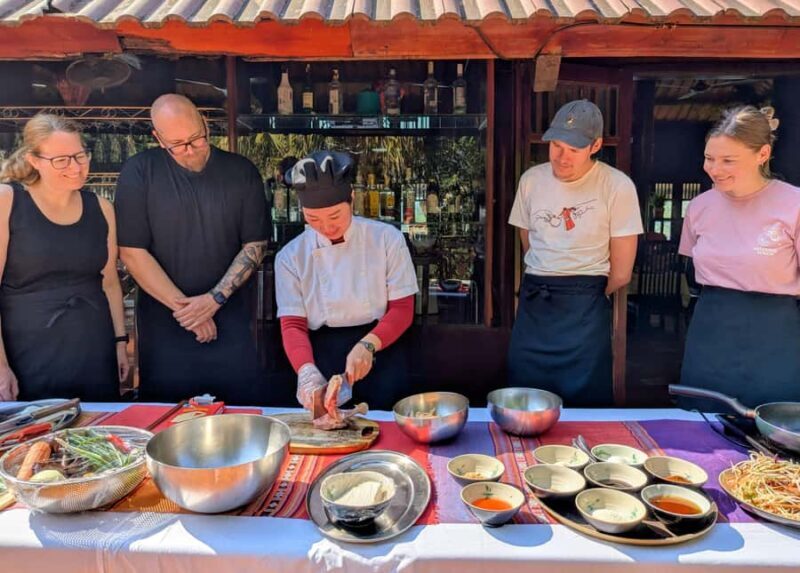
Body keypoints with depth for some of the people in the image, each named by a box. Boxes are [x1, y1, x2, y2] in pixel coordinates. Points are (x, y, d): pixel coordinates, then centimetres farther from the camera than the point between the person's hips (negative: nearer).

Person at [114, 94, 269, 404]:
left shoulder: (241, 171, 1)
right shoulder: (139, 172, -3)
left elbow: (255, 244, 0)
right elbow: (132, 251, -6)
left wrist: (214, 299, -10)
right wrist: (184, 307, -9)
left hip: (231, 320, 1)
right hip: (163, 324, 0)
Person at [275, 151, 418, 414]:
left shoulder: (387, 238, -5)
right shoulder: (290, 256, -1)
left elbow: (402, 309, -5)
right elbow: (293, 325, -4)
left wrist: (368, 345, -22)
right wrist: (307, 371, -23)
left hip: (380, 355, 0)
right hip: (323, 359, 1)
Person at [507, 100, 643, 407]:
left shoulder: (617, 187, -8)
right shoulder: (531, 179, 4)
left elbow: (620, 274, -5)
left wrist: (586, 295, 7)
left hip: (585, 310, -3)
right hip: (533, 302, 4)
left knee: (584, 403, 4)